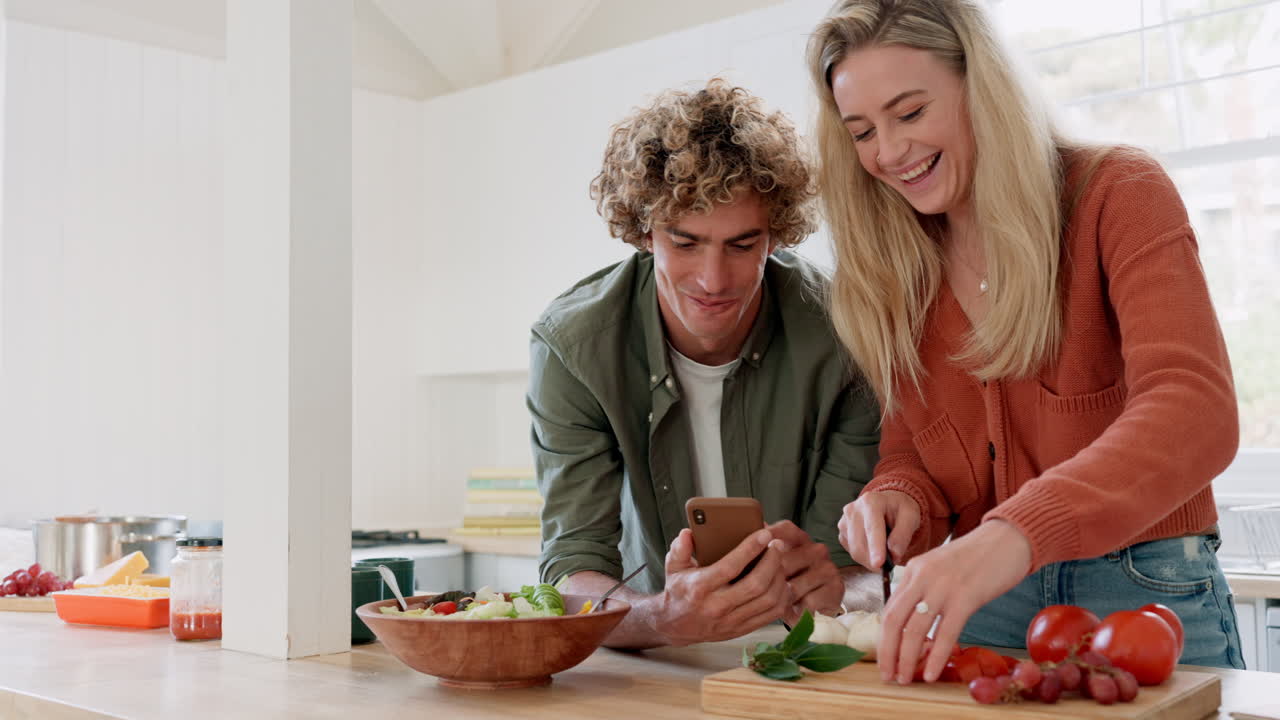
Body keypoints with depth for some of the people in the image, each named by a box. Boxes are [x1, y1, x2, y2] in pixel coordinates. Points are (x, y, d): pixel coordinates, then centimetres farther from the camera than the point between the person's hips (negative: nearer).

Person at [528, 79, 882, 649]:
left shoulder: (840, 339, -16)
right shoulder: (572, 344, -14)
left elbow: (865, 578, -12)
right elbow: (572, 572, -18)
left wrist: (830, 589, -35)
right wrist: (664, 619, -39)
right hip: (656, 672, 1)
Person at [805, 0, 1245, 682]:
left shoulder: (1116, 195, -10)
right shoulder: (891, 271, 5)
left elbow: (1196, 412, -25)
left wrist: (1018, 533, -42)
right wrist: (898, 498, -17)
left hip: (1145, 597, -3)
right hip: (980, 603, 4)